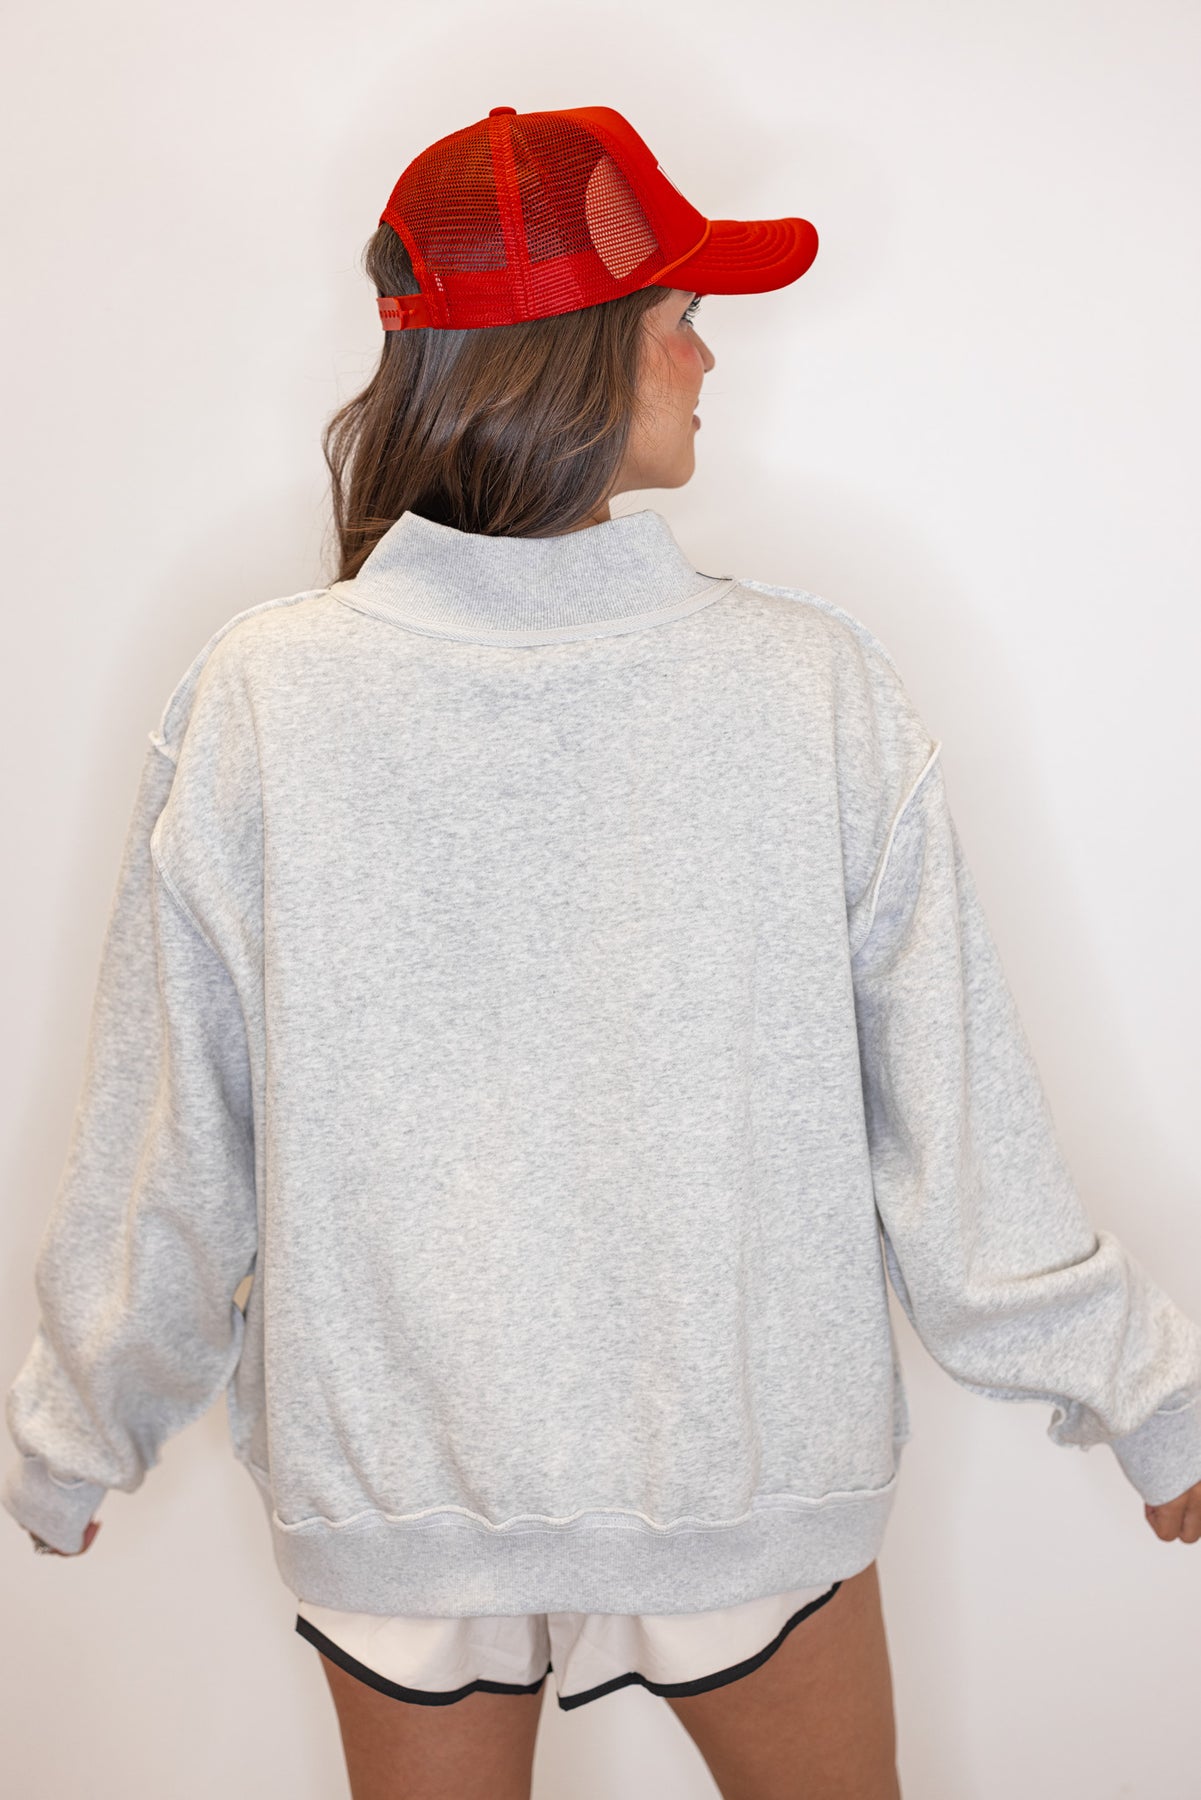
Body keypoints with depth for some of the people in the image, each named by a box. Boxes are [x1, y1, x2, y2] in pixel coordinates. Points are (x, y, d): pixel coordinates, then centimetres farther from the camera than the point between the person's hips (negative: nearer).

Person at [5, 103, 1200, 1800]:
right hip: (747, 1468, 0)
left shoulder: (256, 696, -16)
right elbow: (962, 1129, -10)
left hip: (391, 1486, 1)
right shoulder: (817, 686, -17)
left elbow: (164, 1143, -7)